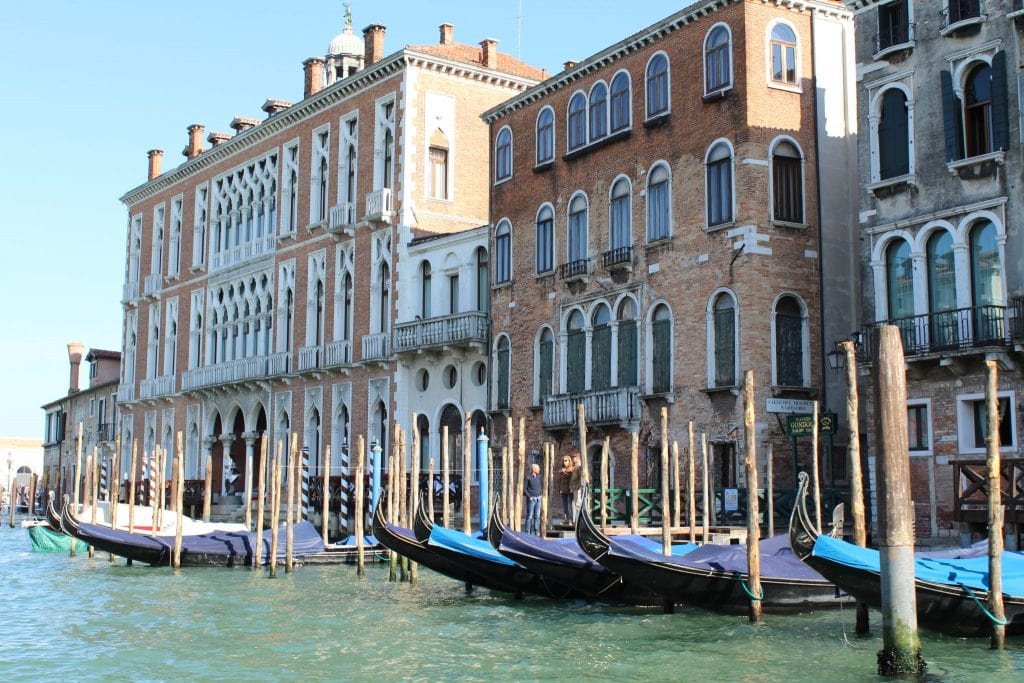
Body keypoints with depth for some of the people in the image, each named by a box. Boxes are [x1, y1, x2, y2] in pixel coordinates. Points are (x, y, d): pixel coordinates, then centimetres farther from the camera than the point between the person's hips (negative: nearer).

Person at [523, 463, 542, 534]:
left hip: (538, 498, 6)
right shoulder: (528, 477, -9)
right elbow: (524, 488, -8)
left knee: (537, 515, 8)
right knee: (530, 516, -4)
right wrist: (529, 497, -14)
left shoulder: (538, 476, 9)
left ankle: (536, 531, 15)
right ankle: (528, 532, 0)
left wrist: (540, 495, 10)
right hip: (531, 499, -6)